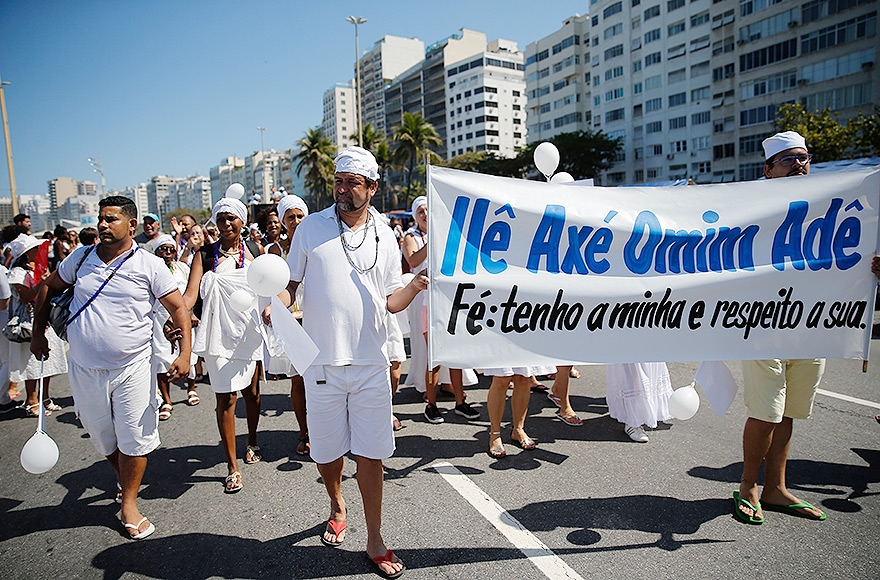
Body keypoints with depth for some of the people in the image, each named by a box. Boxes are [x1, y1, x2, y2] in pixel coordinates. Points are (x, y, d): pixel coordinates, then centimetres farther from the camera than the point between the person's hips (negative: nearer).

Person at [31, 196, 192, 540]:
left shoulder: (149, 265, -7)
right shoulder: (81, 258, 4)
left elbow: (178, 308, -7)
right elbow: (48, 287, 20)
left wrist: (185, 353, -18)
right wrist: (38, 332, 18)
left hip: (132, 369, -3)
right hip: (85, 370, 3)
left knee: (134, 438, 3)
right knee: (103, 437, 16)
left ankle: (129, 504, 21)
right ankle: (124, 481, 42)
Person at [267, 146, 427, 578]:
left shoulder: (385, 238, 6)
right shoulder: (311, 228, 2)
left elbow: (390, 302, 9)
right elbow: (290, 283, 6)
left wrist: (415, 287, -11)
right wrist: (276, 304, -15)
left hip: (370, 363, 0)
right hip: (321, 360, 0)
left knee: (370, 453, 4)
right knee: (326, 449, 13)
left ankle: (375, 540, 22)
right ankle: (337, 507, 43)